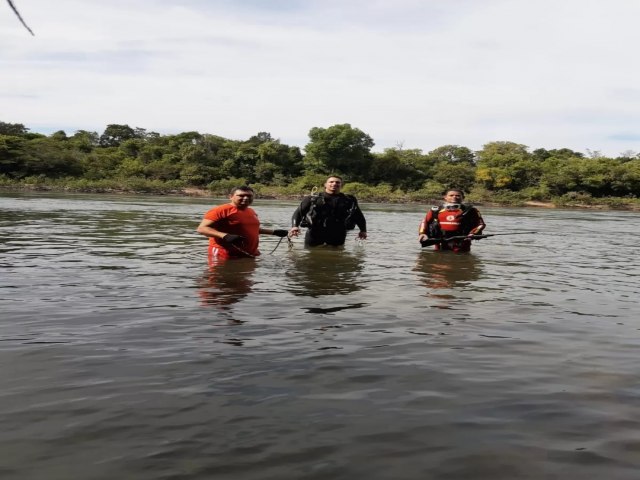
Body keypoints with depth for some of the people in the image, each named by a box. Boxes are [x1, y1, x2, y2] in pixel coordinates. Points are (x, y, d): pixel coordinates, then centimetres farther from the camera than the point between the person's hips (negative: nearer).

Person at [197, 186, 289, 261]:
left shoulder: (251, 211, 15)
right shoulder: (221, 210, -13)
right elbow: (202, 228, -18)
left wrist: (274, 232, 30)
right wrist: (225, 236, -32)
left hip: (251, 254, 8)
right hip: (226, 256, -8)